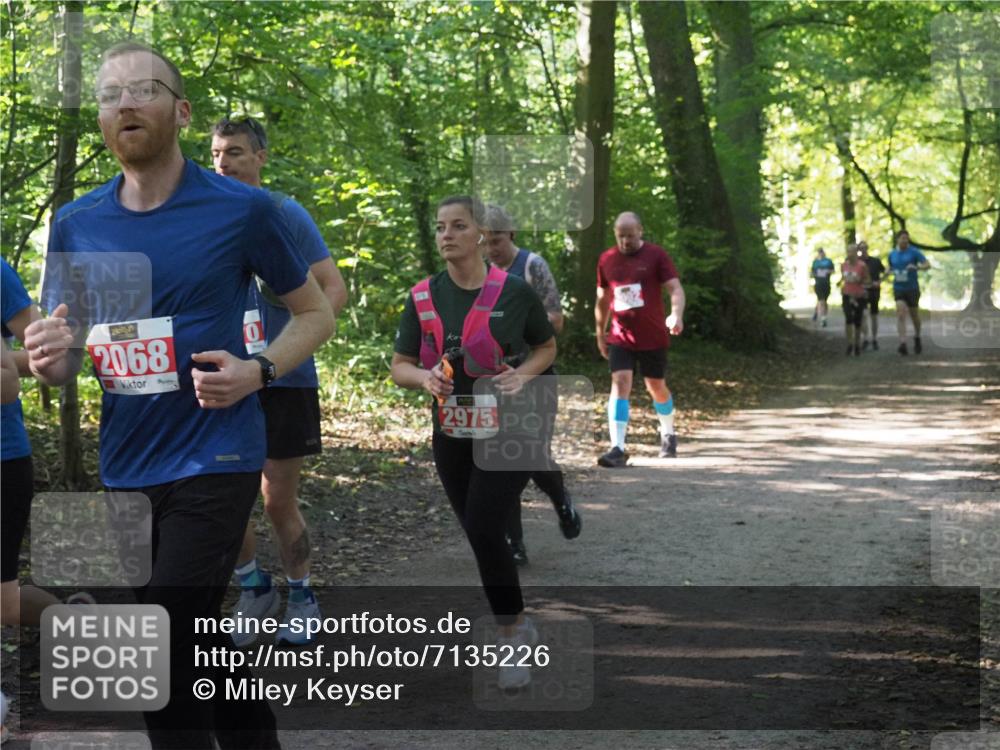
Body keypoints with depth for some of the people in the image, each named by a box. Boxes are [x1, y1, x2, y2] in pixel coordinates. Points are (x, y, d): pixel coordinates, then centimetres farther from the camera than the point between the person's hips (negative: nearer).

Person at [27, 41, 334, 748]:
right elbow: (61, 355, 14)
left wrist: (257, 371, -14)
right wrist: (51, 360, -11)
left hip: (212, 458, -5)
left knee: (160, 660, -12)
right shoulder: (74, 225, 5)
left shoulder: (242, 209, -6)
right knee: (201, 643, 15)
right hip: (123, 464, 5)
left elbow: (316, 312, 5)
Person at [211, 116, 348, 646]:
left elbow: (334, 289, -7)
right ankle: (254, 588, 21)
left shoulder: (285, 215, -4)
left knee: (278, 501, 4)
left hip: (285, 381, -3)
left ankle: (301, 597, 24)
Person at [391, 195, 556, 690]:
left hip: (507, 433, -4)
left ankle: (512, 631, 2)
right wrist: (425, 377, -18)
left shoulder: (514, 292, -6)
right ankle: (517, 627, 29)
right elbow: (399, 366, 5)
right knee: (480, 537, 10)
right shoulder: (423, 297, 1)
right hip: (452, 439, 4)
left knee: (484, 531, -16)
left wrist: (523, 373, -11)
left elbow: (547, 346, 9)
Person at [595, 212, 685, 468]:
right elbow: (603, 298, 16)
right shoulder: (606, 260, 5)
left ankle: (668, 435, 40)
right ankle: (617, 449, -21)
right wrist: (600, 333, 20)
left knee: (656, 386, 13)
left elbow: (675, 288, -13)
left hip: (653, 337, -1)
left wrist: (677, 314, -32)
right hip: (620, 338, 1)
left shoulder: (656, 255, -6)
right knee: (620, 383, -14)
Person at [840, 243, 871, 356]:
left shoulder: (862, 265, -9)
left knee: (857, 321, 6)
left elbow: (868, 280, -1)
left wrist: (860, 281, -16)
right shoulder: (843, 265, 3)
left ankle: (857, 345, 20)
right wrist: (842, 284, 8)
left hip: (859, 296, -2)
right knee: (848, 318, -17)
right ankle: (850, 343, -12)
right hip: (847, 295, 2)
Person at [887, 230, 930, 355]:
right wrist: (890, 272, 0)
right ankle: (903, 344, -21)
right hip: (898, 288, 2)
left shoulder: (914, 252, -6)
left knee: (914, 315, 10)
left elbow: (927, 265, -12)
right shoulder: (892, 254, 6)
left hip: (912, 288, -2)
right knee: (900, 314, -14)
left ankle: (917, 338, 36)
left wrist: (916, 267, -31)